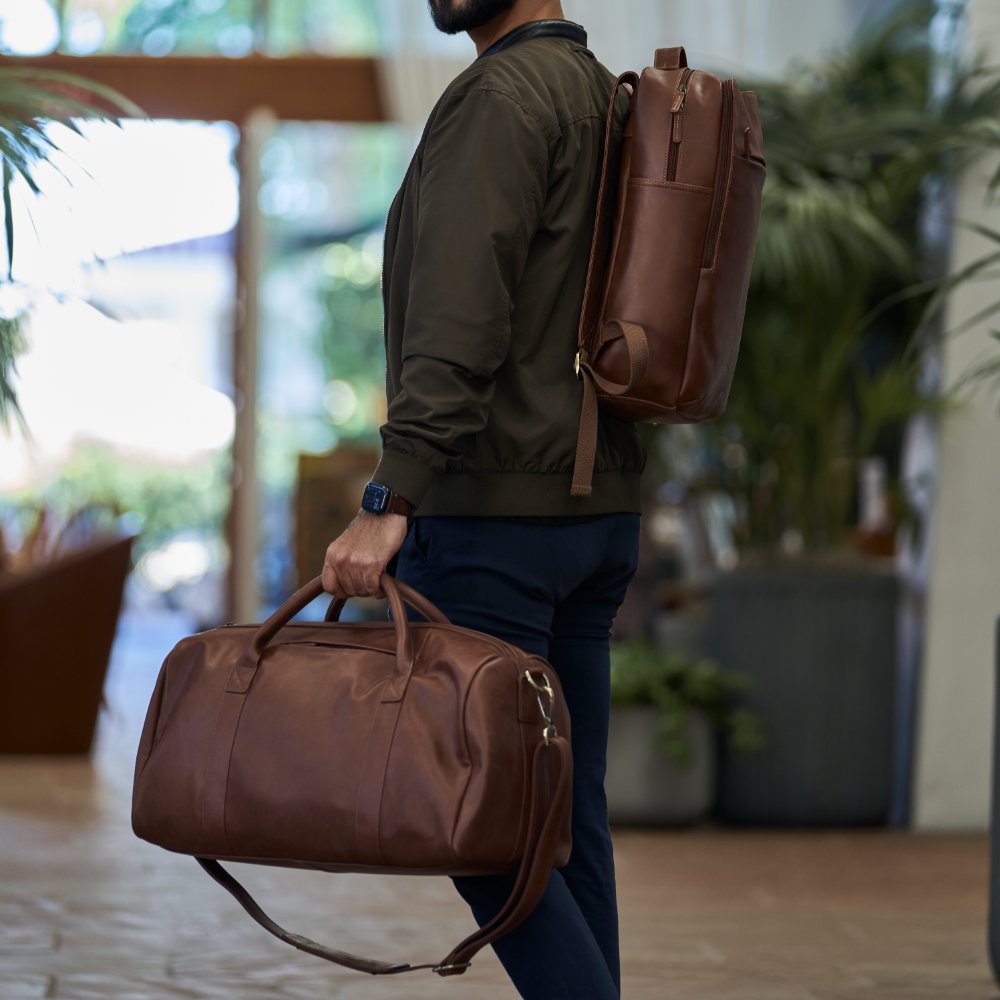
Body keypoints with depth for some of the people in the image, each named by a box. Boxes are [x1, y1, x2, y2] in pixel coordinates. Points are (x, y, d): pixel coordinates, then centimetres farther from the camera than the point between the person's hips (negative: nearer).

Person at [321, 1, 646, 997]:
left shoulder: (500, 94, -13)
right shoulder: (604, 101, 17)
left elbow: (458, 323, -24)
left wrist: (389, 503, -28)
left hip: (491, 505, -9)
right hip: (598, 507, 9)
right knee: (562, 814, 9)